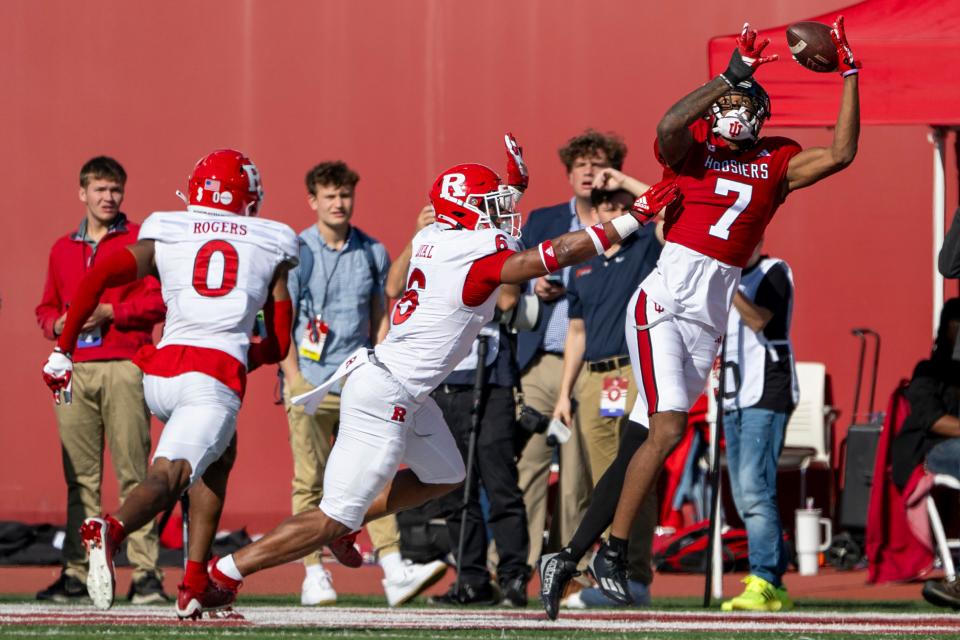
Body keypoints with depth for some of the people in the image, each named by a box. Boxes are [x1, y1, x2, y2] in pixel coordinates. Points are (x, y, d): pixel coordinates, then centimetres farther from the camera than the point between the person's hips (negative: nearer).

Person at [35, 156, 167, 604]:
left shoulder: (140, 242, 5)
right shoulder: (62, 249, 20)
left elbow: (158, 301, -4)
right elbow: (47, 307, 25)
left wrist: (108, 312, -12)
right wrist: (57, 324, 3)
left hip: (124, 367, -5)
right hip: (74, 369, 5)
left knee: (133, 473, -8)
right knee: (80, 477, 4)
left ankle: (145, 572, -10)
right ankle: (78, 572, 5)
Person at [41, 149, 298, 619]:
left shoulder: (163, 238, 16)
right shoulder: (271, 249, 16)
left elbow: (98, 277, 1)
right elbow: (279, 345, 18)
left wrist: (62, 351, 4)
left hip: (160, 374, 4)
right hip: (218, 379, -4)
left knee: (217, 456, 28)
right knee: (168, 475, -15)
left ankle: (196, 584, 19)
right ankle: (113, 528, -49)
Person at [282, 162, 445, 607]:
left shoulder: (372, 252, 10)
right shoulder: (296, 252, 1)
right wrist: (294, 379, -9)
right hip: (311, 382, -2)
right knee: (311, 482, -1)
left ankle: (394, 570, -15)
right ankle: (314, 575, 3)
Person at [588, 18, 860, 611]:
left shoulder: (775, 163, 12)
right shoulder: (692, 150, 2)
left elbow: (840, 154, 4)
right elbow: (669, 126, -20)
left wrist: (850, 75, 2)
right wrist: (730, 76, -20)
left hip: (712, 316, 4)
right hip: (665, 300, -4)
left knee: (649, 433, 6)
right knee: (670, 429, -17)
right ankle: (611, 552, -10)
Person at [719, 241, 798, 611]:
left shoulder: (774, 273, -4)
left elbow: (758, 320, -20)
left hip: (767, 394, -8)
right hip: (734, 398, 9)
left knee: (754, 487, -19)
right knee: (743, 495, 7)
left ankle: (764, 583, -22)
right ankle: (775, 587, 12)